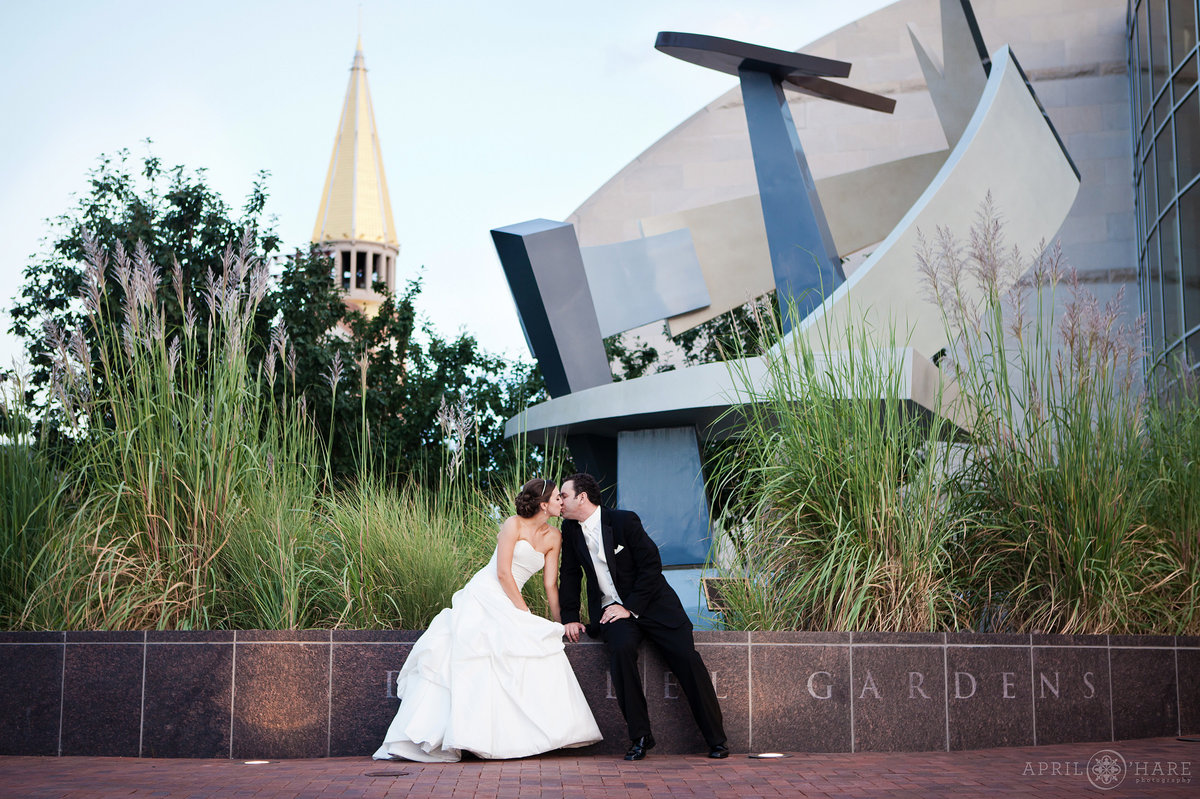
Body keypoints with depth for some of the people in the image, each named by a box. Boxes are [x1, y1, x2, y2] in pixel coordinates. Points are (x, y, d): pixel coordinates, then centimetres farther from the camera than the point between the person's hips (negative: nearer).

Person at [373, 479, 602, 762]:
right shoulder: (514, 525, -8)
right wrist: (524, 612, -13)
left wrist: (560, 622, 5)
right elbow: (503, 572, -13)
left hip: (509, 606, 6)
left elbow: (551, 584, 10)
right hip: (483, 598, -6)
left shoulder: (553, 537, 9)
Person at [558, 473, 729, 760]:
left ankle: (716, 740, -9)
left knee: (686, 655, -19)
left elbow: (651, 565, -11)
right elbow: (570, 576, 15)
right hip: (611, 610, 2)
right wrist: (570, 617, 7)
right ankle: (639, 737, -24)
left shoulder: (625, 520, -9)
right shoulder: (570, 530, 5)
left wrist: (630, 607, -16)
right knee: (621, 648, -31)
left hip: (651, 603, -2)